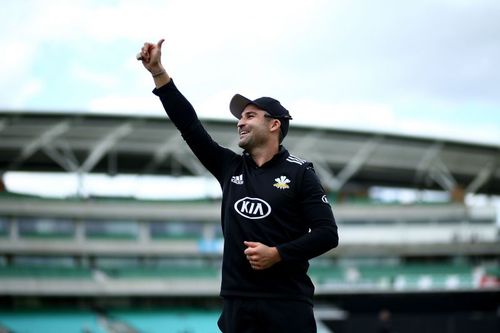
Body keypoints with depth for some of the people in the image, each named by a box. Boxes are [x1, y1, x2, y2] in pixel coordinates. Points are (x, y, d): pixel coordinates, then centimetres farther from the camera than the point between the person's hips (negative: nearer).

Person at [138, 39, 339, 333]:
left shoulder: (300, 173, 2)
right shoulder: (231, 168, 14)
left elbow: (327, 233, -3)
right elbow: (190, 125, 10)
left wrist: (277, 254, -14)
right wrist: (158, 72, 4)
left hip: (288, 305, -4)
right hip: (238, 305, 4)